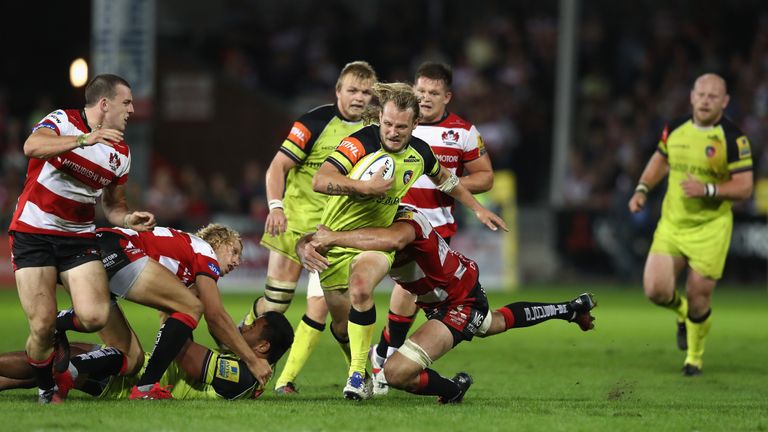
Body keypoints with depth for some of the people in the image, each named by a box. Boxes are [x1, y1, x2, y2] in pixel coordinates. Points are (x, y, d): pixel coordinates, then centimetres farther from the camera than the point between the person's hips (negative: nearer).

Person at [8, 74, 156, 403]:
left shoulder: (121, 153, 9)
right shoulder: (62, 121, -9)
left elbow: (112, 205, 18)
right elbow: (32, 146, -30)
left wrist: (129, 219, -5)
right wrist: (84, 139, -42)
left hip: (78, 237, 5)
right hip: (33, 232, -5)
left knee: (94, 317, -17)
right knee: (42, 328, -12)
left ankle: (59, 330, 17)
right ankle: (45, 388, 15)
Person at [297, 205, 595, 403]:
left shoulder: (406, 219, -37)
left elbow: (393, 239, -62)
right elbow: (308, 240, -18)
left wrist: (334, 238, -58)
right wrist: (307, 249, -43)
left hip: (462, 301, -10)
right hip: (434, 302, 10)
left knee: (397, 373, -22)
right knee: (495, 323, 40)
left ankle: (453, 389, 9)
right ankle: (571, 309, 60)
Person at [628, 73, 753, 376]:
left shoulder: (733, 139, -12)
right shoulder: (675, 129, 2)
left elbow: (744, 188, -13)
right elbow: (660, 160, 21)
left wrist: (707, 190, -25)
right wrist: (642, 189, 6)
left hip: (710, 229, -4)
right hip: (671, 224, 4)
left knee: (698, 300, -2)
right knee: (656, 291, -6)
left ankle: (694, 356, 25)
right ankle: (683, 313, 30)